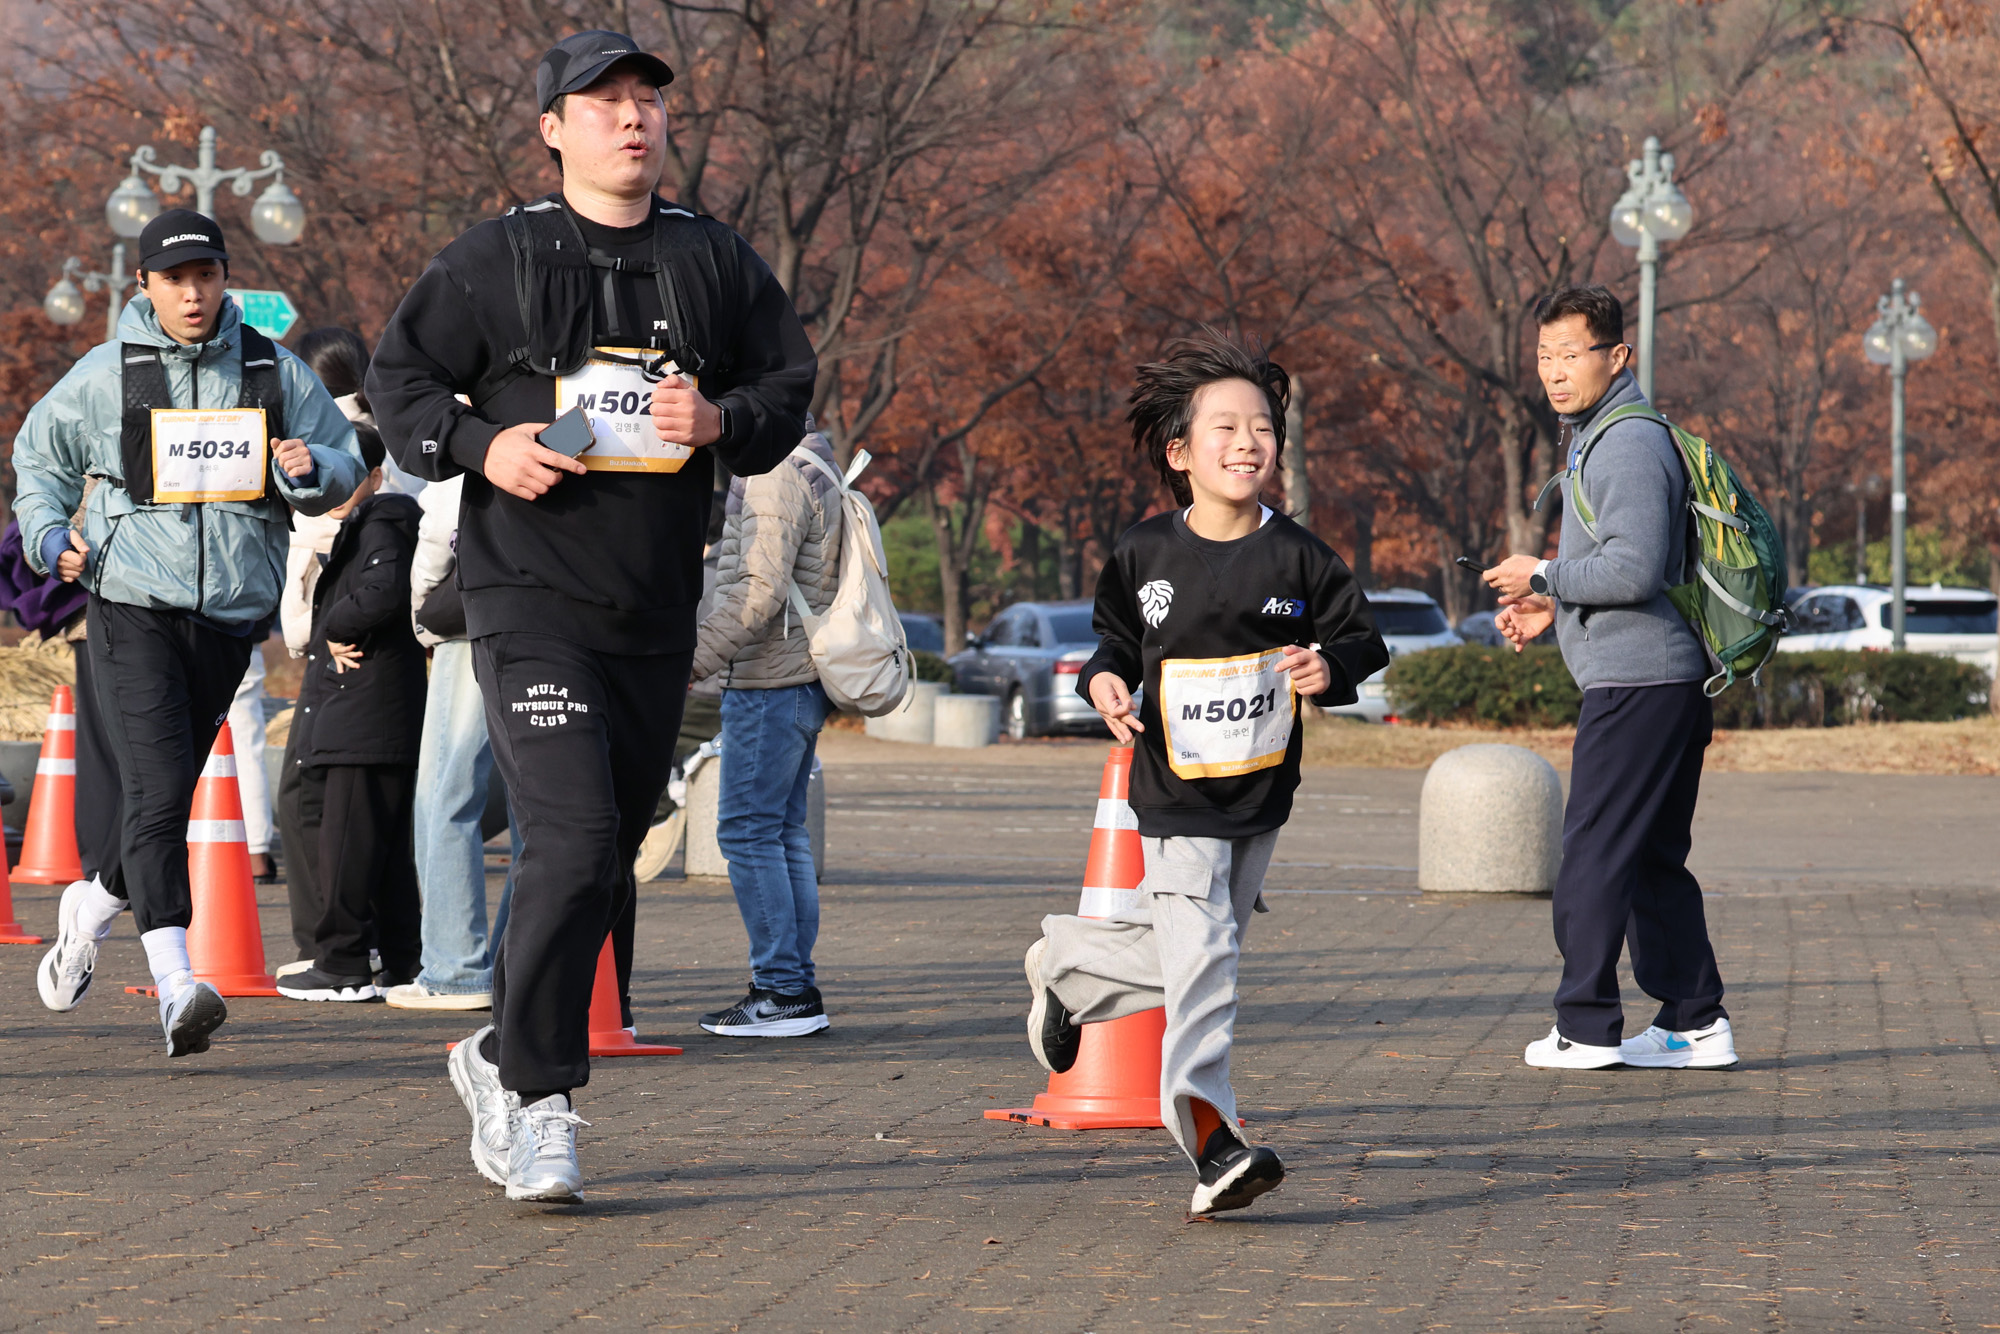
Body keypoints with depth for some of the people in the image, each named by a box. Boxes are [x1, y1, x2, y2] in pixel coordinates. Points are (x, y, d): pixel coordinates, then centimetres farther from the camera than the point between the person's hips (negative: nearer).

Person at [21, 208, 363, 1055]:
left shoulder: (275, 372, 7)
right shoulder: (105, 376, 2)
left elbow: (345, 465, 13)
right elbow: (39, 456, 16)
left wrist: (312, 470, -11)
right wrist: (47, 533, -1)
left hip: (230, 620, 3)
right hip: (131, 610, -3)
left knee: (168, 796, 13)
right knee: (159, 790, -18)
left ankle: (93, 907, 42)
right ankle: (176, 986, -25)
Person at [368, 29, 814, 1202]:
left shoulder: (716, 262, 9)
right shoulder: (497, 260, 0)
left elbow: (792, 386, 14)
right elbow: (400, 378, 6)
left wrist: (723, 422, -8)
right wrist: (480, 445, -12)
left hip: (659, 613, 5)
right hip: (531, 604, -5)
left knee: (613, 855, 11)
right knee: (575, 841, -18)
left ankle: (507, 1060, 30)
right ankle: (538, 1093, -7)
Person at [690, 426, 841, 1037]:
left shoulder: (777, 477, -14)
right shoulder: (814, 472, 19)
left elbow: (762, 592, -22)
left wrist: (695, 660, -20)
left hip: (769, 686, -10)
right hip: (798, 684, 10)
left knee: (748, 831, -8)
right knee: (784, 832, 11)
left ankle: (783, 991, -8)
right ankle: (796, 988, 13)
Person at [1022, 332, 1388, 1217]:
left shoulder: (1297, 558, -3)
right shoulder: (1145, 554, -2)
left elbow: (1359, 639, 4)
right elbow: (1116, 634, 14)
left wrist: (1329, 670, -17)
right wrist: (1104, 678, -7)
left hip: (1262, 795, 3)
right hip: (1176, 800, -3)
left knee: (1189, 956, 14)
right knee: (1199, 954, -15)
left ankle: (1065, 965, 41)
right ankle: (1208, 1134, -17)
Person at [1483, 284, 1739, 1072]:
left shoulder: (1630, 446, -14)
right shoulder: (1596, 440, 20)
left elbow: (1634, 570, -23)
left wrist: (1543, 577, -11)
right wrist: (1555, 609, 16)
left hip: (1635, 681, -11)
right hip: (1670, 680, 11)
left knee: (1593, 856, -7)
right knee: (1653, 860, 13)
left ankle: (1586, 1028, -4)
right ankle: (1696, 1022, 15)